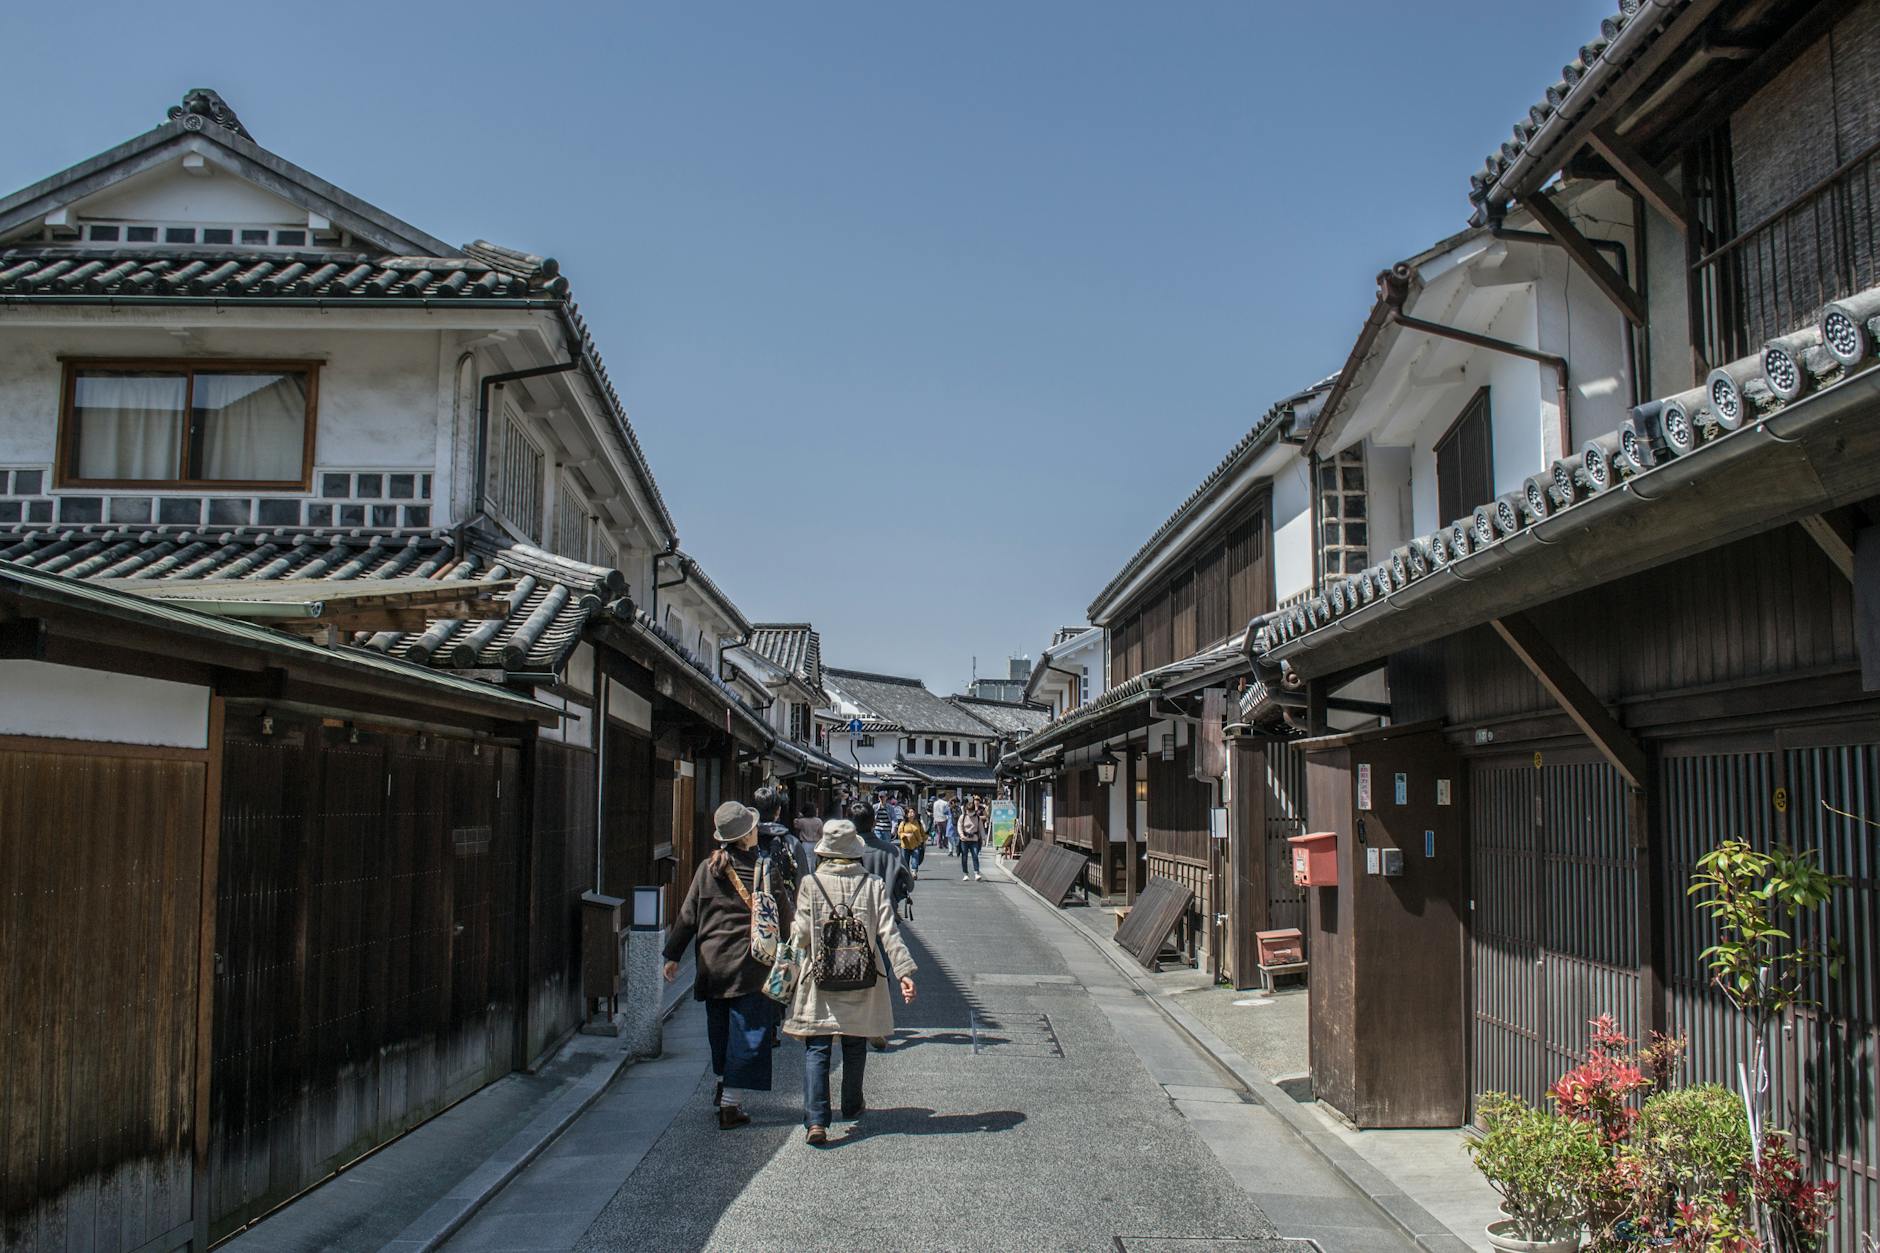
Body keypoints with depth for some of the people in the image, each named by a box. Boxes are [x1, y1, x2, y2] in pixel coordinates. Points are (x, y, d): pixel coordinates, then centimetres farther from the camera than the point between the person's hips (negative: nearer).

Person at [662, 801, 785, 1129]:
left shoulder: (708, 869, 0)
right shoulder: (767, 868, -10)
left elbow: (688, 915, 4)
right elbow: (782, 918, -7)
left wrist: (673, 955, 12)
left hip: (713, 963, 4)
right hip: (752, 964, -4)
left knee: (720, 1028, 20)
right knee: (746, 1032, 2)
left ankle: (723, 1084, 33)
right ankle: (731, 1102, 0)